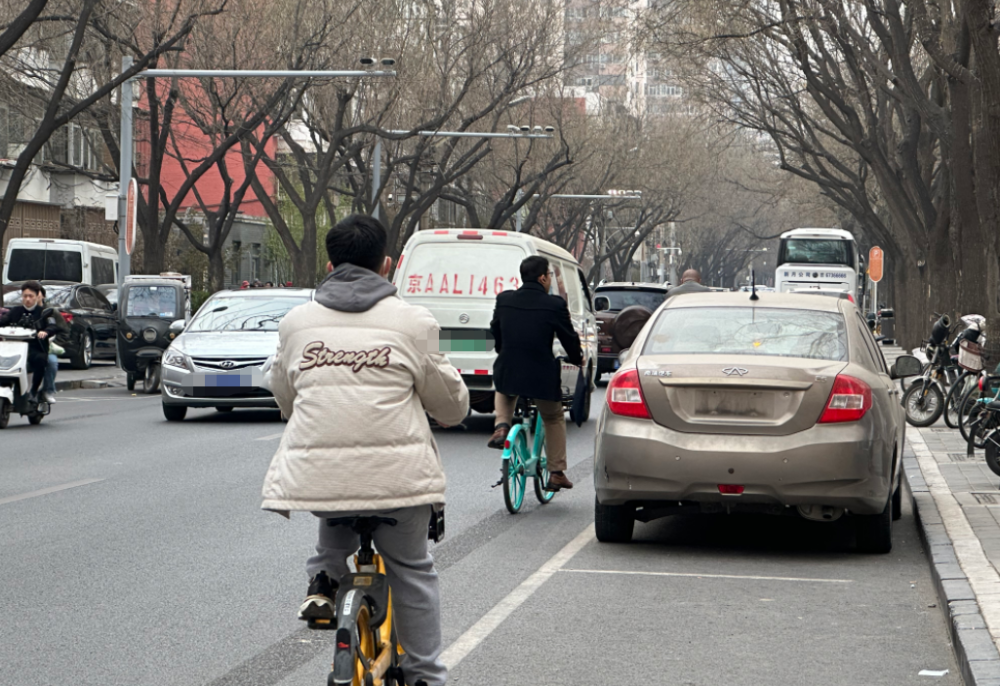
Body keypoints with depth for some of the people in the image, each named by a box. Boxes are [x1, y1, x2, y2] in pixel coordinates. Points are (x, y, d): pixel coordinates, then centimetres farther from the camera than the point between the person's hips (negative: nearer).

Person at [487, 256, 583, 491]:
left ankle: (501, 426, 12)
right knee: (554, 419, 22)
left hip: (507, 373, 3)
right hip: (542, 377, -3)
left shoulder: (504, 300, 1)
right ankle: (557, 472, 20)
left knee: (504, 395, 38)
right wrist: (578, 359, 21)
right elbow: (569, 339, -1)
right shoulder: (554, 305, -11)